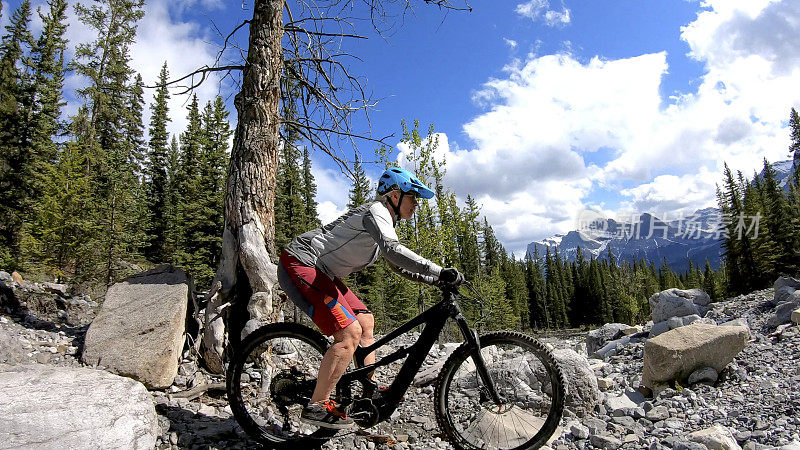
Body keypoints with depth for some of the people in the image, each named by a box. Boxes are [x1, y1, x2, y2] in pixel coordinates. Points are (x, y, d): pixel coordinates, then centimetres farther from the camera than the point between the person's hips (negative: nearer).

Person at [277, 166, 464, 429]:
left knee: (366, 322, 14)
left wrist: (437, 281, 15)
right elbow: (393, 250, -34)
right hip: (299, 264, -11)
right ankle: (316, 406, -6)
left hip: (320, 273, 11)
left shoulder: (386, 222, 17)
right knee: (350, 333, -17)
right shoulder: (376, 212, -15)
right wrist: (441, 273, -34)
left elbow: (399, 266, 25)